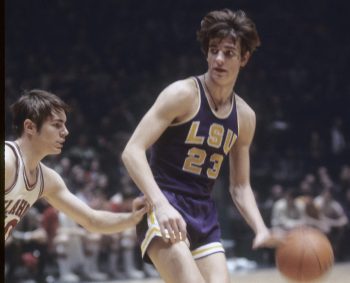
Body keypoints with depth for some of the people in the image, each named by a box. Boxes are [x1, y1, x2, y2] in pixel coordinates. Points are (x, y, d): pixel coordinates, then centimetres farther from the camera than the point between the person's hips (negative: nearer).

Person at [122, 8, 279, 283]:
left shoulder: (245, 116, 10)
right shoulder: (183, 94, -10)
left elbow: (240, 186, 18)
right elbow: (132, 151, -16)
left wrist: (261, 230, 1)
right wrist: (161, 205, -29)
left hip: (204, 215, 7)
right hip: (165, 210, -7)